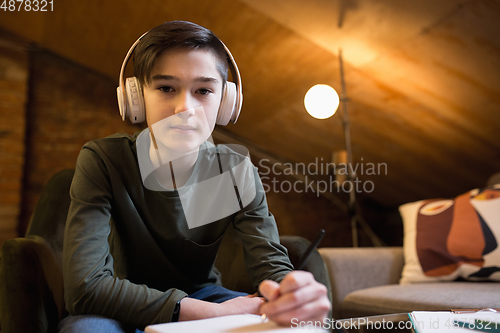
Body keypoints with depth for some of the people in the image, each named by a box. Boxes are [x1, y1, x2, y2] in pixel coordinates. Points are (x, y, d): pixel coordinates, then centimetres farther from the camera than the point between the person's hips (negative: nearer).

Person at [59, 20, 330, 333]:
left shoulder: (237, 171, -14)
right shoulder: (102, 161, -22)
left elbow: (271, 263, -18)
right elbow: (85, 286, -31)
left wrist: (293, 295, -45)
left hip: (202, 293, 1)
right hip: (128, 307, 0)